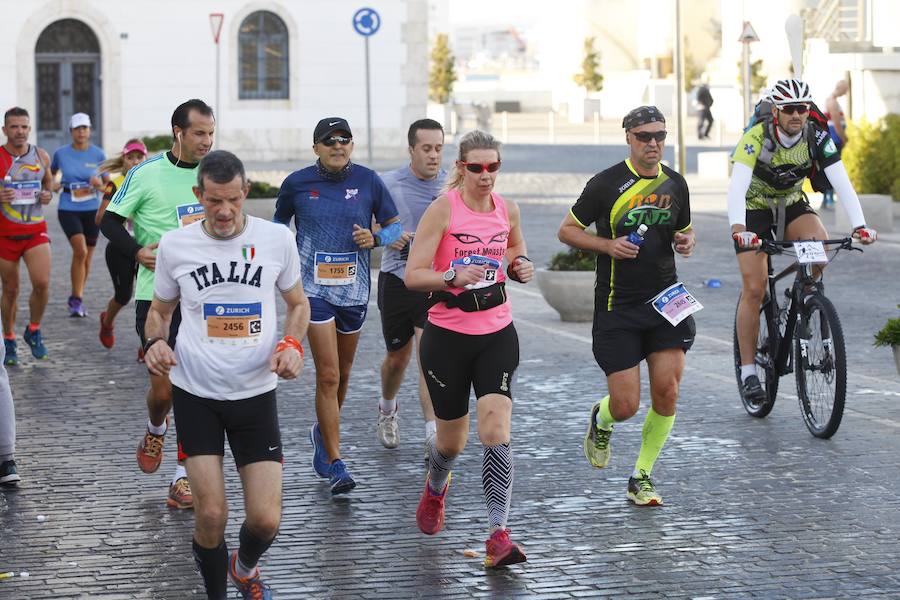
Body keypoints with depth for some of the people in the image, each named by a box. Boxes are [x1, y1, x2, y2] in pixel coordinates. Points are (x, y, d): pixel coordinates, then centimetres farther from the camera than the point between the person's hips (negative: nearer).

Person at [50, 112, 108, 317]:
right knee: (80, 250, -21)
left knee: (86, 257, 8)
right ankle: (77, 299, -11)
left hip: (92, 210, 2)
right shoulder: (61, 154, 0)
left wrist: (99, 185, -17)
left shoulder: (98, 155, 0)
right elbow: (51, 173, 20)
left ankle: (76, 300, 26)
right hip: (68, 210, -2)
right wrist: (52, 185, 0)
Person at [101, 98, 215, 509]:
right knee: (163, 389, -1)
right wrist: (137, 251, -16)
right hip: (157, 296, -2)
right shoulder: (146, 174, -6)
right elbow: (110, 221, -1)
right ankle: (156, 431, 35)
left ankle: (183, 479, 4)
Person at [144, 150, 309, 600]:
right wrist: (155, 341, -10)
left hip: (256, 394, 1)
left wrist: (293, 344, -8)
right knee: (211, 516, -8)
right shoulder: (174, 245, -4)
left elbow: (297, 303, 12)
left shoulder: (277, 239, -4)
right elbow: (160, 310, 12)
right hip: (195, 394, -1)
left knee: (266, 519, -3)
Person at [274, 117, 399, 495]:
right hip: (315, 289, -3)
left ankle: (323, 432, 44)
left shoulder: (368, 181, -1)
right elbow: (279, 224, 14)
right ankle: (335, 464, -9)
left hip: (354, 290, 3)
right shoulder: (297, 184, -3)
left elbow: (395, 225, 7)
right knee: (328, 376, -12)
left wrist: (376, 238, -13)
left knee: (342, 375, 17)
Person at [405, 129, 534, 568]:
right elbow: (412, 276, -13)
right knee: (452, 440, 10)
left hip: (497, 334, 2)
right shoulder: (443, 208, -10)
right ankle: (435, 488, 46)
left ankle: (499, 535, -15)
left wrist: (520, 266, 2)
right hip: (447, 336, -2)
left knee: (496, 430, -15)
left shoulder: (507, 209, 3)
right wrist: (453, 276, -30)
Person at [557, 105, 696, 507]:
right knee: (626, 406, -6)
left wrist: (687, 241, -1)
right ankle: (601, 421, 33)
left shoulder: (675, 184, 7)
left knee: (667, 393, -8)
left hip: (665, 299, 4)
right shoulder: (606, 184, -7)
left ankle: (641, 478, 10)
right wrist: (609, 245, -15)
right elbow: (567, 230, 0)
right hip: (617, 305, -4)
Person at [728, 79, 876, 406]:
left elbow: (842, 182, -26)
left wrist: (860, 226, -41)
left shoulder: (817, 138, -19)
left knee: (819, 241, -30)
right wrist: (737, 228, -56)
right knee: (754, 289, -10)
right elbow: (737, 186, -39)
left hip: (792, 204, 3)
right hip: (755, 209, -3)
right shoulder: (756, 138, -28)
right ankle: (748, 372, -3)